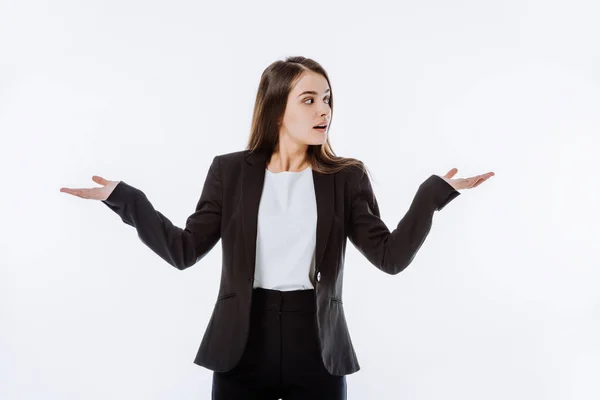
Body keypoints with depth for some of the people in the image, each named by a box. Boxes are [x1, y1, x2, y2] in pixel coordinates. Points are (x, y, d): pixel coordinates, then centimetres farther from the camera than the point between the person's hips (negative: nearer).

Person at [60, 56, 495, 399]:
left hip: (318, 349, 0)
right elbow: (185, 250, 0)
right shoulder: (230, 170, 2)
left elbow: (391, 256, -4)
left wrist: (435, 192, -12)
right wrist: (124, 198, -7)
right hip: (243, 347, 0)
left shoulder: (346, 177, 2)